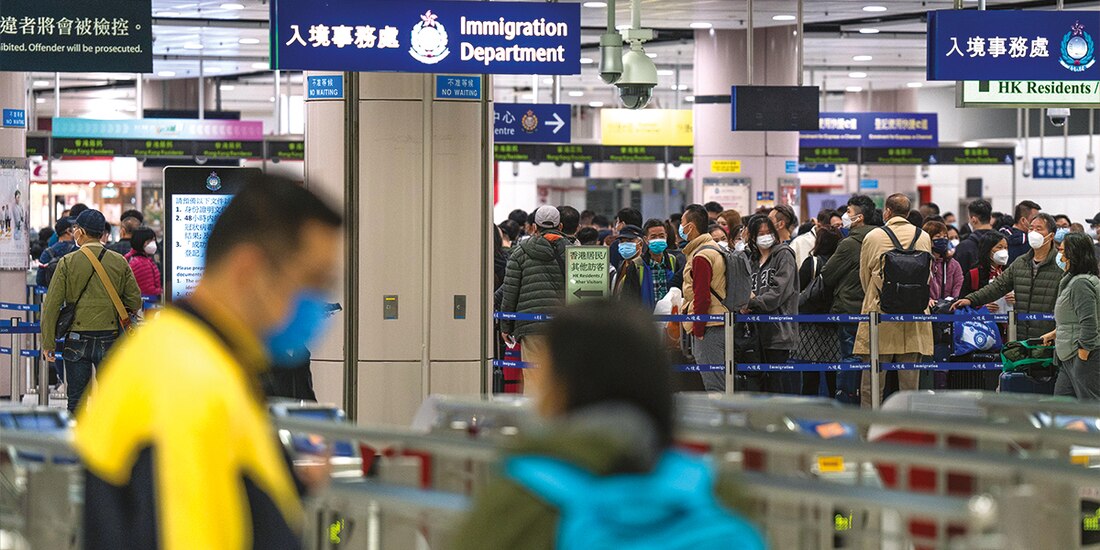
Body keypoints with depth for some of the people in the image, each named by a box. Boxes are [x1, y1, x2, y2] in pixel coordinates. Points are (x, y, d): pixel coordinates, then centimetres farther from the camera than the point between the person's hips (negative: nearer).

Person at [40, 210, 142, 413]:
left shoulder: (68, 262, -4)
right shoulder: (120, 262, 2)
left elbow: (51, 305, -5)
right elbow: (135, 302, 5)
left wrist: (48, 343, 0)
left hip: (77, 341, -1)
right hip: (110, 339, 2)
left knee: (76, 401, 5)